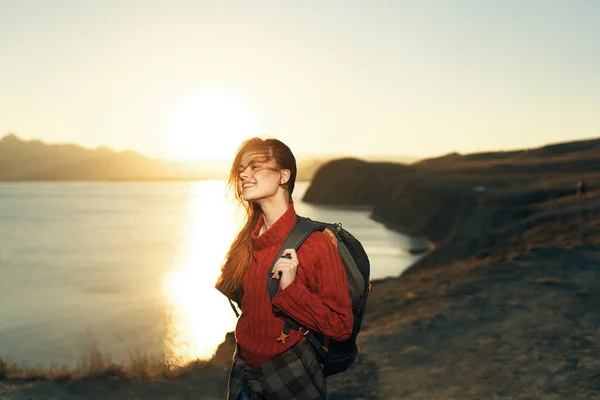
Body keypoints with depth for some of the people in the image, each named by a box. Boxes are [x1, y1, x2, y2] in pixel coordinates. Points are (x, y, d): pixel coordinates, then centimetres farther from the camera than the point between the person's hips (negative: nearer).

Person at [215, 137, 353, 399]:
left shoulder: (315, 244, -19)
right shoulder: (247, 240, -2)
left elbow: (340, 327, -18)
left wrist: (291, 288, -26)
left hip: (291, 377, -5)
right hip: (244, 371, 5)